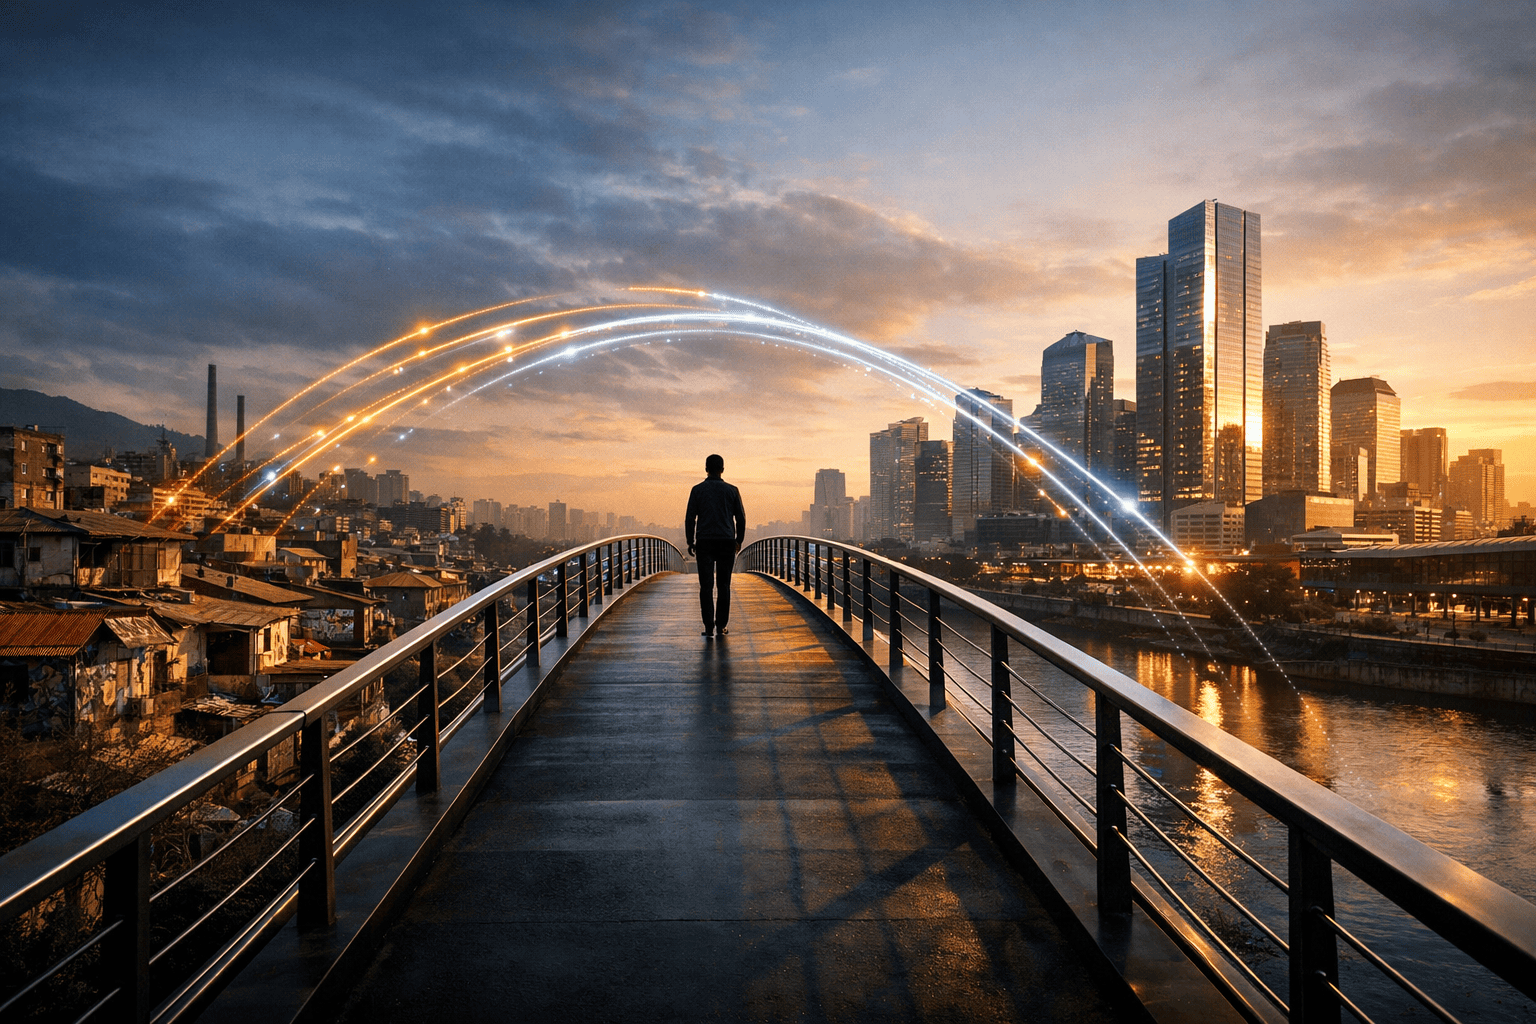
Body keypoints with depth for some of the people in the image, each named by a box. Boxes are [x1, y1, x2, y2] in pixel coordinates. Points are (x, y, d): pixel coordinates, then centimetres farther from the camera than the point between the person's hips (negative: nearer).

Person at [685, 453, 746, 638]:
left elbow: (690, 518, -3)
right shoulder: (732, 491, 3)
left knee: (706, 586, 1)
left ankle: (709, 627, -4)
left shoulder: (697, 490, 0)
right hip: (726, 541, 1)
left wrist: (690, 542, 5)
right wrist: (739, 540, 17)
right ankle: (721, 625, 7)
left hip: (704, 542, -1)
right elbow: (740, 518, 5)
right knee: (723, 586, 8)